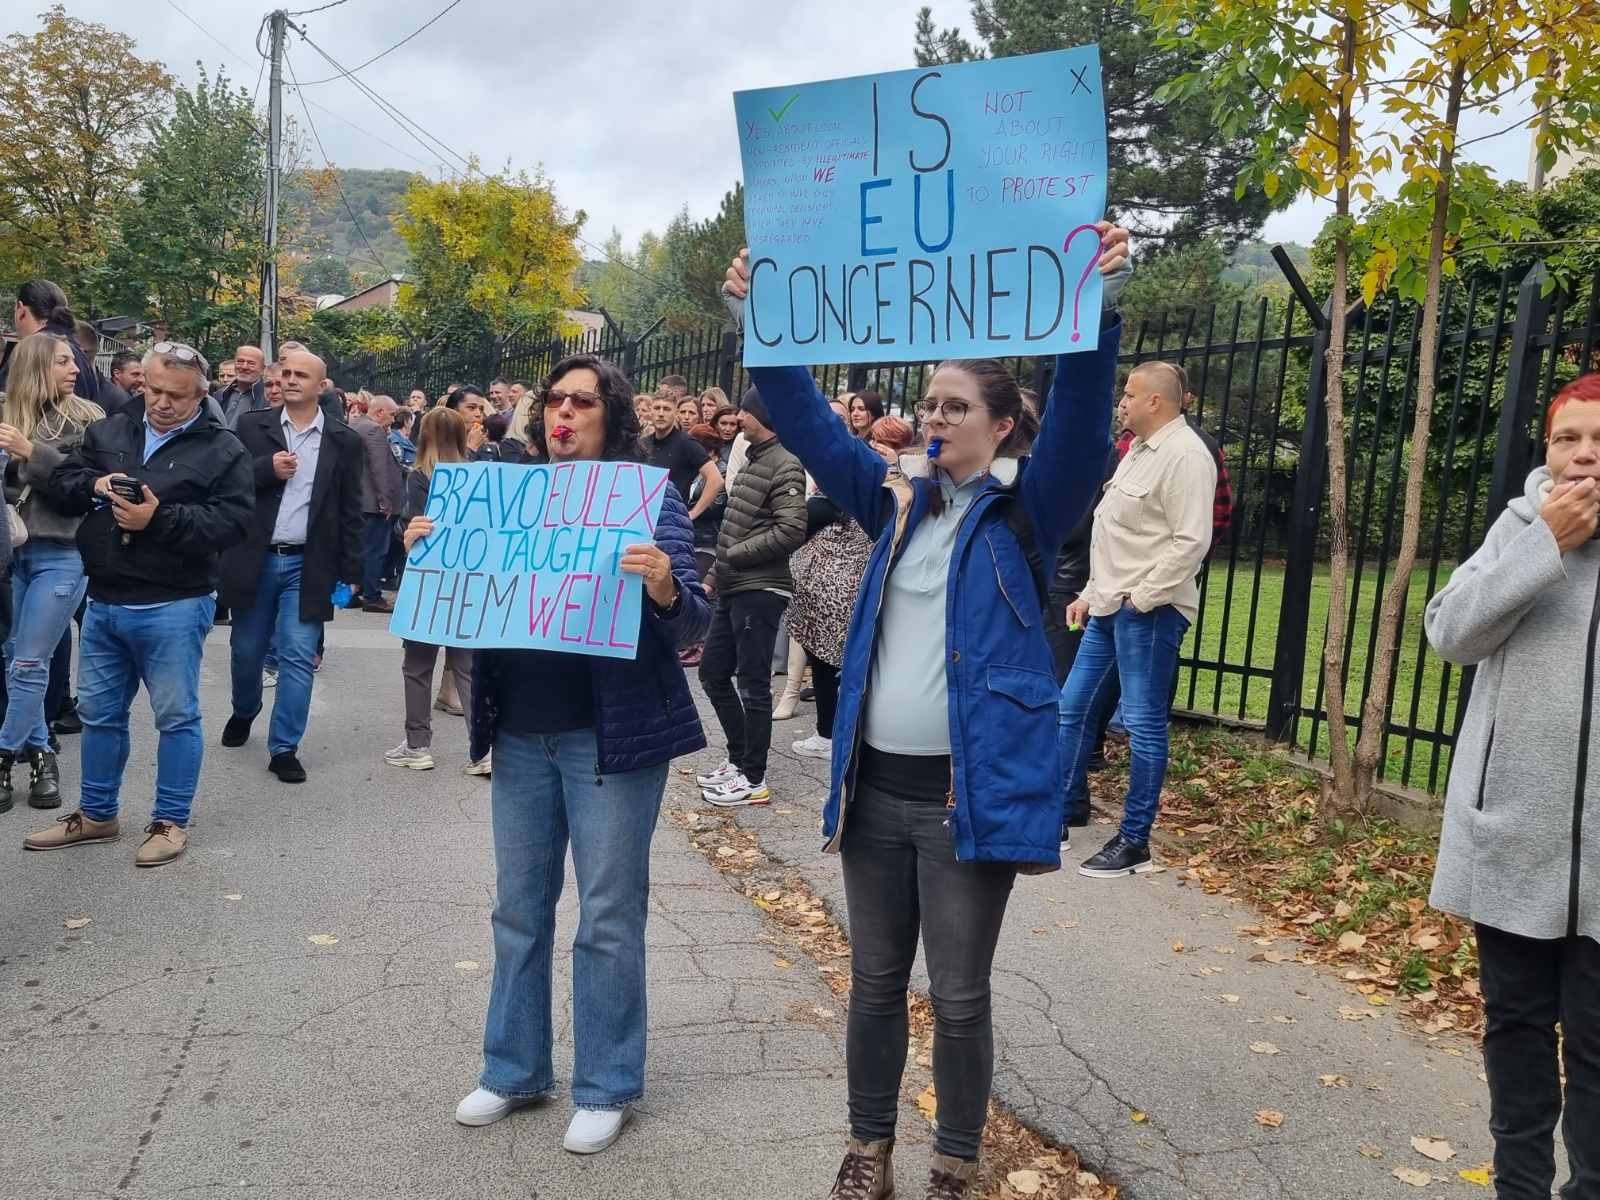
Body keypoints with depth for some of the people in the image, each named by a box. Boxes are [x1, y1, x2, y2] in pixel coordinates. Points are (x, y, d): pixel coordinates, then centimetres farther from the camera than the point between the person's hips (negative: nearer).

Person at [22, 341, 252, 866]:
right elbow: (61, 482, 12)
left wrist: (160, 519, -23)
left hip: (173, 607, -5)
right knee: (99, 713, 16)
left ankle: (171, 821, 17)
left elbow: (231, 522, -15)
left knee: (176, 716, 3)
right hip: (104, 603, 6)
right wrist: (93, 485, -10)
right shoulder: (108, 432, 11)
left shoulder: (222, 450, -5)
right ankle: (96, 814, 31)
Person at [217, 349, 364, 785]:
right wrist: (266, 469, -18)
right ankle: (243, 712, 43)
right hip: (256, 559, 2)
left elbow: (350, 511, 2)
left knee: (297, 657, -5)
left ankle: (284, 748, 3)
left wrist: (350, 572, -1)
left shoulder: (344, 441, 1)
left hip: (308, 565, -2)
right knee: (247, 649, 16)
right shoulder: (251, 425, 3)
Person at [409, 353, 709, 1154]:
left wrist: (664, 588, -33)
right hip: (521, 732, 5)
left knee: (608, 916, 4)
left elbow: (691, 625, -12)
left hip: (610, 735, -5)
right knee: (519, 909, 14)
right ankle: (515, 1070, 30)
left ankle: (607, 1087, 20)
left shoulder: (649, 496, -6)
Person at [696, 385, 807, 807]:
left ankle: (754, 779, 8)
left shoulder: (785, 464, -12)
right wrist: (714, 576, 16)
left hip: (760, 591, -10)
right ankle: (739, 759, 27)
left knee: (753, 685, -3)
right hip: (733, 589, 10)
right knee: (713, 673, 15)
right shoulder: (751, 459, 16)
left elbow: (791, 531, -22)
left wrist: (733, 554, -15)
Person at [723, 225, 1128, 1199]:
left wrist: (1104, 307, -33)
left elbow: (1080, 423, -19)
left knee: (960, 996, 8)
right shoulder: (895, 497, 8)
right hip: (876, 783, 4)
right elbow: (809, 423, 5)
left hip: (972, 788, -4)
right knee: (876, 983, 16)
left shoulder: (1025, 510, -3)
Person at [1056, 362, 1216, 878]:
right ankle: (1065, 810, 27)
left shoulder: (1185, 455, -14)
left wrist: (1142, 598, -19)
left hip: (1149, 610, -10)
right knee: (1073, 707, 14)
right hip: (1110, 605, 10)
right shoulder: (1139, 449, 17)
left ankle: (1134, 843, 5)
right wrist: (1090, 593, 19)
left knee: (1144, 724, -3)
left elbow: (1191, 542, -21)